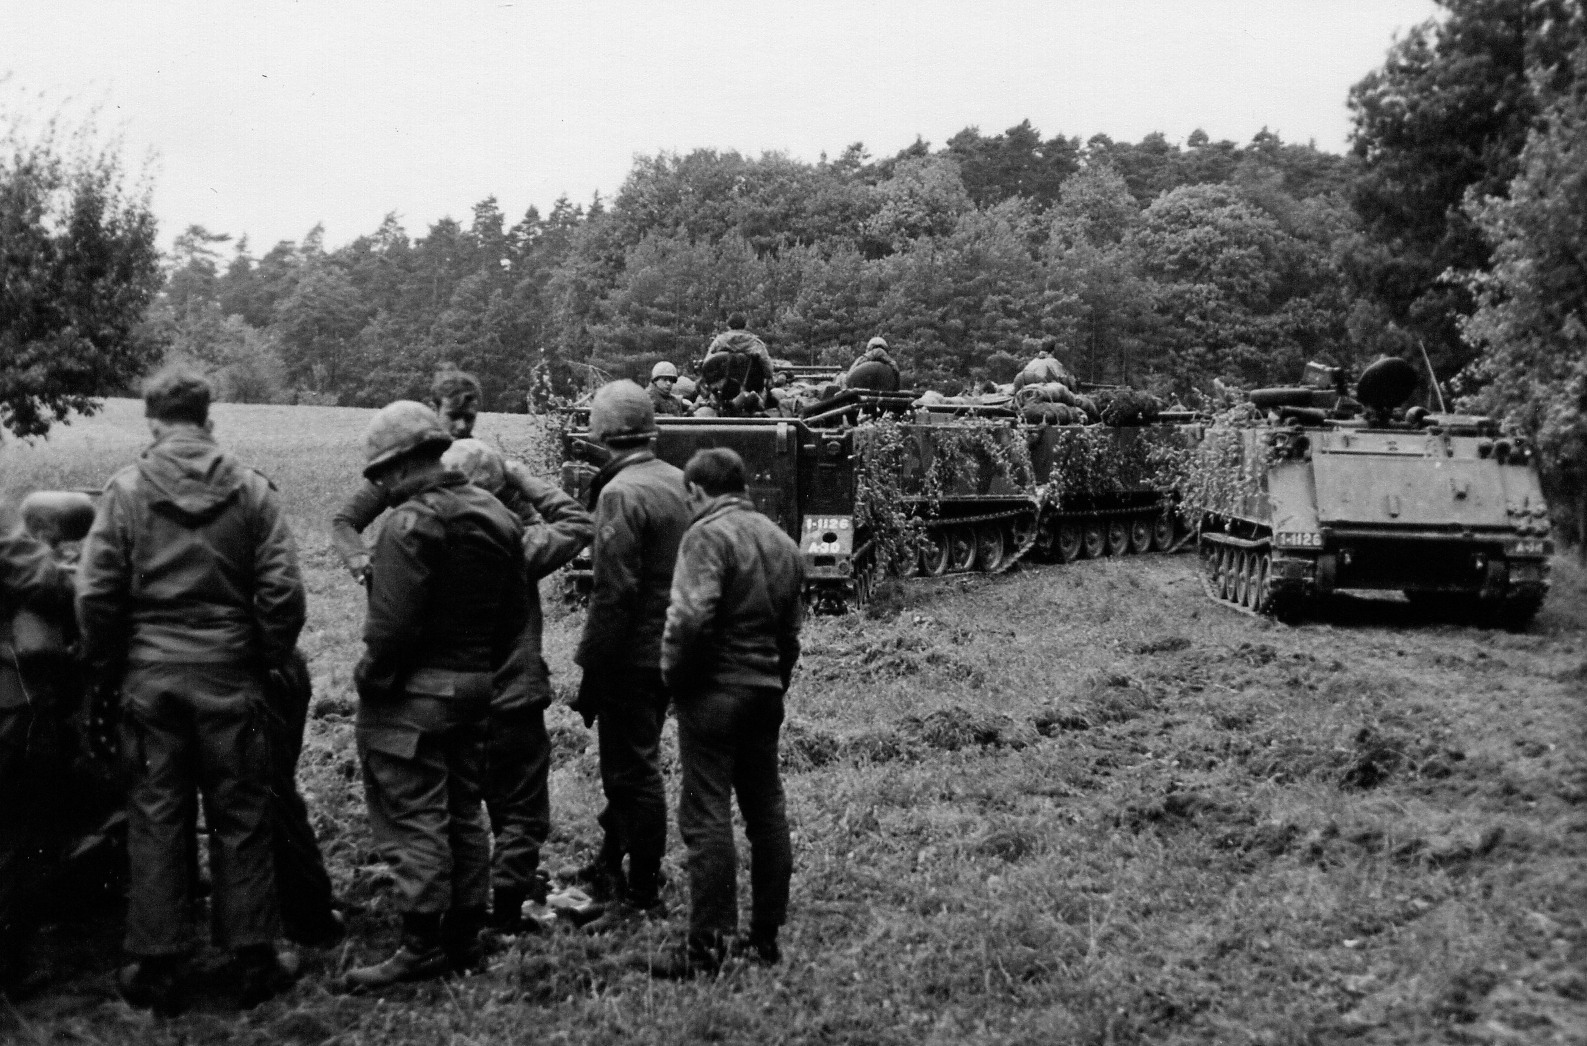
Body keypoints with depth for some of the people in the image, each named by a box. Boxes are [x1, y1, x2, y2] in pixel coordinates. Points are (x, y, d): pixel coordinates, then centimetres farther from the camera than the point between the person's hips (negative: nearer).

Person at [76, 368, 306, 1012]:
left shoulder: (126, 489, -3)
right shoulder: (250, 490, -2)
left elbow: (95, 592, -6)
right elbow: (283, 590, -6)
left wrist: (106, 667, 7)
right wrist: (269, 660, 7)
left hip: (150, 676, 0)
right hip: (230, 676, 0)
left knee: (156, 819, 9)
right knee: (240, 819, 9)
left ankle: (157, 969, 16)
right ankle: (253, 962, 14)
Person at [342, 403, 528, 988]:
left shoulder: (410, 524, -16)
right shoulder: (495, 516, 10)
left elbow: (392, 623, -22)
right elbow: (515, 614, 12)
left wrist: (371, 679, -8)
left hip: (414, 693, -8)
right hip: (474, 688, 9)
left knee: (413, 816, -1)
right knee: (463, 812, 15)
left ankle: (423, 945, 2)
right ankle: (465, 937, 23)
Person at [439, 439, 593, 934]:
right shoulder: (513, 545, -18)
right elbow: (579, 526, -6)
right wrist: (528, 484, -1)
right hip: (512, 700, -4)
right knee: (523, 811, 10)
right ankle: (505, 907, 7)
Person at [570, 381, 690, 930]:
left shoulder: (621, 493, -18)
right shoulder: (679, 481, 7)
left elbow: (613, 590, -22)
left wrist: (590, 667, -15)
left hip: (632, 653, -8)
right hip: (672, 650, 8)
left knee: (633, 772, 0)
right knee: (632, 764, 20)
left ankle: (642, 897, 9)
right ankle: (611, 864, 35)